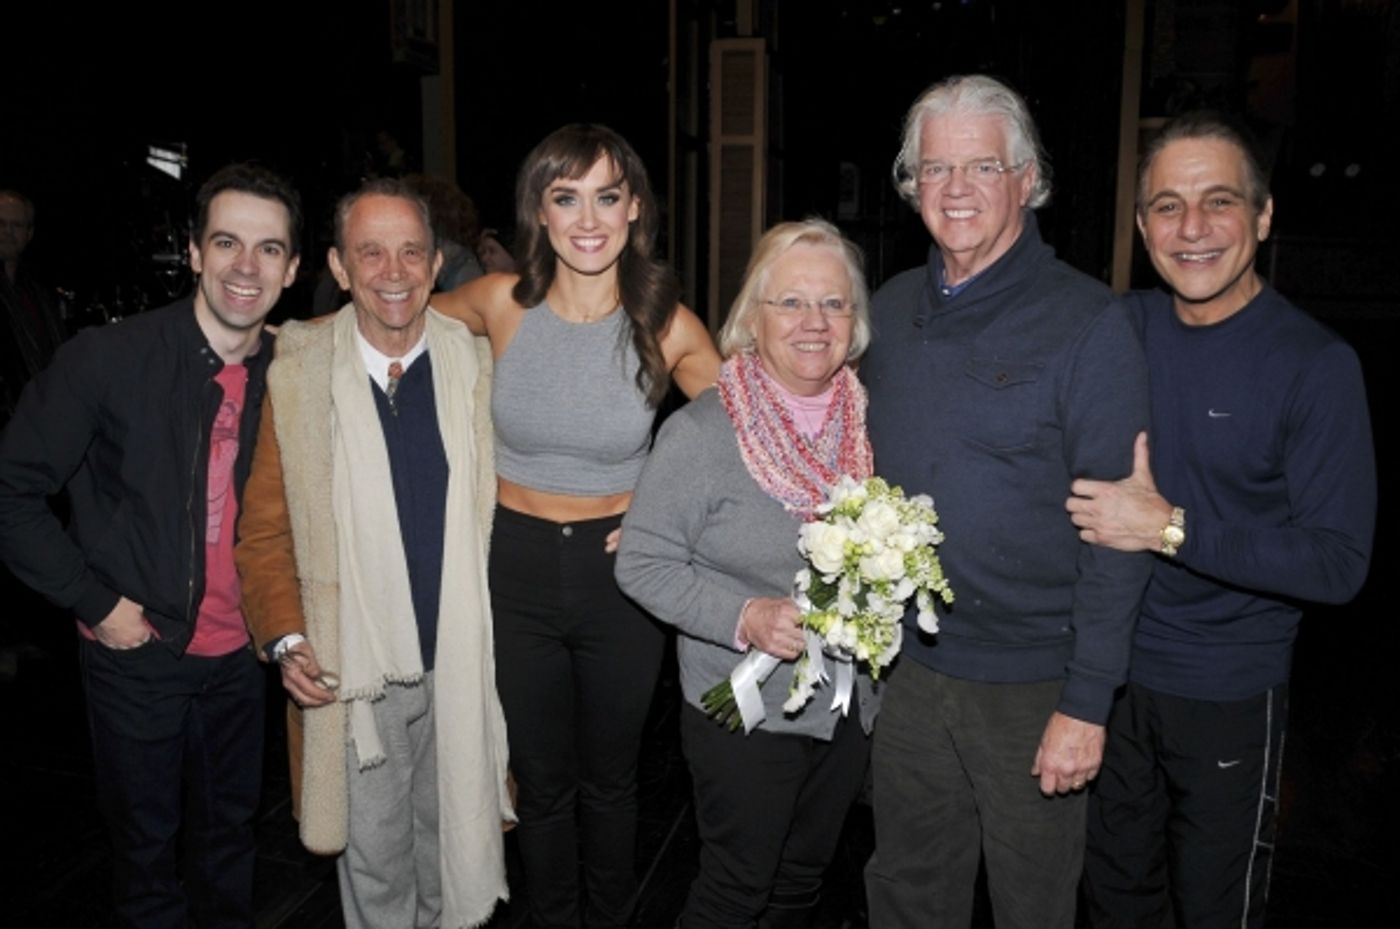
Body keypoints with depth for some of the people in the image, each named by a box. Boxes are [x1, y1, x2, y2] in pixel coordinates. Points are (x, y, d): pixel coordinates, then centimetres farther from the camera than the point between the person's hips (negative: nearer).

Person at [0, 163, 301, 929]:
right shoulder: (107, 357, -15)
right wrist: (96, 602, -11)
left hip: (238, 652, 3)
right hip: (135, 650, -3)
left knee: (231, 832, 19)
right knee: (146, 838, 16)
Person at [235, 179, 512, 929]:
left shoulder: (477, 362, -4)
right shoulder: (295, 373, -7)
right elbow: (265, 529, 1)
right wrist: (285, 638, -12)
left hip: (463, 665, 1)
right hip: (355, 672, -1)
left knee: (455, 840, 19)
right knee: (373, 855, 17)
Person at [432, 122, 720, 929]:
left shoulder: (667, 325, -12)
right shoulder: (503, 303, -9)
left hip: (620, 569, 0)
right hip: (520, 567, 1)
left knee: (611, 778, 19)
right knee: (543, 781, 17)